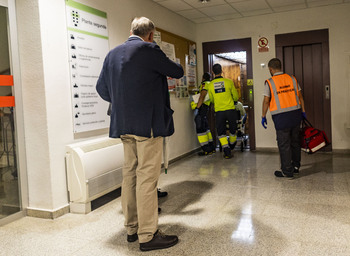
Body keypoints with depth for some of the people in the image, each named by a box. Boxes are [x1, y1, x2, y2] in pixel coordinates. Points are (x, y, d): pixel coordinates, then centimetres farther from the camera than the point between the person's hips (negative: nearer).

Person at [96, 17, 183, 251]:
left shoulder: (113, 53, 12)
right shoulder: (148, 50, -9)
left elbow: (102, 88, 15)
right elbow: (178, 72, 0)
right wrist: (168, 68, 22)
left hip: (124, 124, 8)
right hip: (148, 124, -7)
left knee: (130, 175, 13)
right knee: (147, 178, -4)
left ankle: (132, 228, 23)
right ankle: (148, 235, 3)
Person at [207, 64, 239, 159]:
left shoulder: (210, 85, -1)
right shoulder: (229, 81, -4)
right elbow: (236, 97, 5)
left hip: (219, 111, 1)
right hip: (230, 109, 0)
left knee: (221, 132, 7)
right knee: (232, 129, 20)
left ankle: (227, 152, -3)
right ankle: (231, 146, 39)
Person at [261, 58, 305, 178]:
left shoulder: (269, 82, -7)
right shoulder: (292, 78, 6)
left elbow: (266, 101, -7)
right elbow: (300, 97, 9)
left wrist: (263, 116, 2)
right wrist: (303, 111, 17)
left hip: (281, 117, -5)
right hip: (295, 114, 5)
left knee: (284, 144, 2)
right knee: (295, 141, 17)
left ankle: (287, 171, 7)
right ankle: (296, 166, 29)